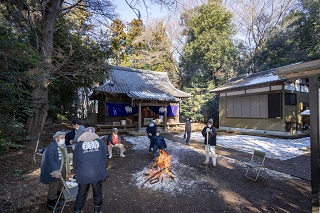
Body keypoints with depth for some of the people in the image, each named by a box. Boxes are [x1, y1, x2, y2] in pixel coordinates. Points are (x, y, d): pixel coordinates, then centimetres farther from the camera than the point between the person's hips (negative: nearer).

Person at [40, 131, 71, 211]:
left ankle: (56, 200, 41)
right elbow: (50, 161, -25)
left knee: (60, 187, 21)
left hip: (62, 172, 8)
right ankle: (50, 204, 27)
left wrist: (67, 169, 14)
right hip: (55, 173, -8)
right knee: (53, 189, 7)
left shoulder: (63, 146, 3)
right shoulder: (51, 147, -21)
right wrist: (55, 172, -29)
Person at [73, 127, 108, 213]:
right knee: (98, 194, 17)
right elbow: (105, 159, 5)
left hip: (83, 175, 1)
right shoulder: (101, 142, 2)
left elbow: (75, 161, 8)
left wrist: (76, 173, 22)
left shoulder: (79, 144, 2)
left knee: (81, 195, 20)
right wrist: (103, 170, 18)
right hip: (98, 174, 0)